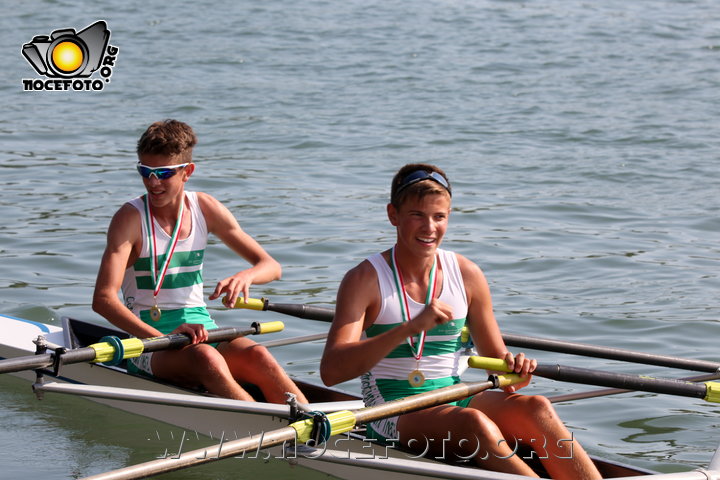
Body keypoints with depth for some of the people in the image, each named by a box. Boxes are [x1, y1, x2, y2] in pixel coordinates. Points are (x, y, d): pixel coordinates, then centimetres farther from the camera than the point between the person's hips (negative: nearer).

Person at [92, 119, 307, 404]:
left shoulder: (206, 209, 6)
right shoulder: (131, 219, -8)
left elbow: (271, 267, 8)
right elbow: (103, 299, -19)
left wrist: (246, 276, -18)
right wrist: (163, 338, -32)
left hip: (200, 328, 4)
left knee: (257, 356, -27)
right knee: (206, 357, -35)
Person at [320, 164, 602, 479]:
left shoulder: (467, 276, 6)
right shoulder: (365, 279, -7)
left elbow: (495, 356, 14)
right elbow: (331, 371, -20)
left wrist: (513, 370, -12)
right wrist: (411, 328, -30)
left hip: (455, 403, 4)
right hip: (394, 417, -4)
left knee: (535, 408, -24)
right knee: (473, 422, -34)